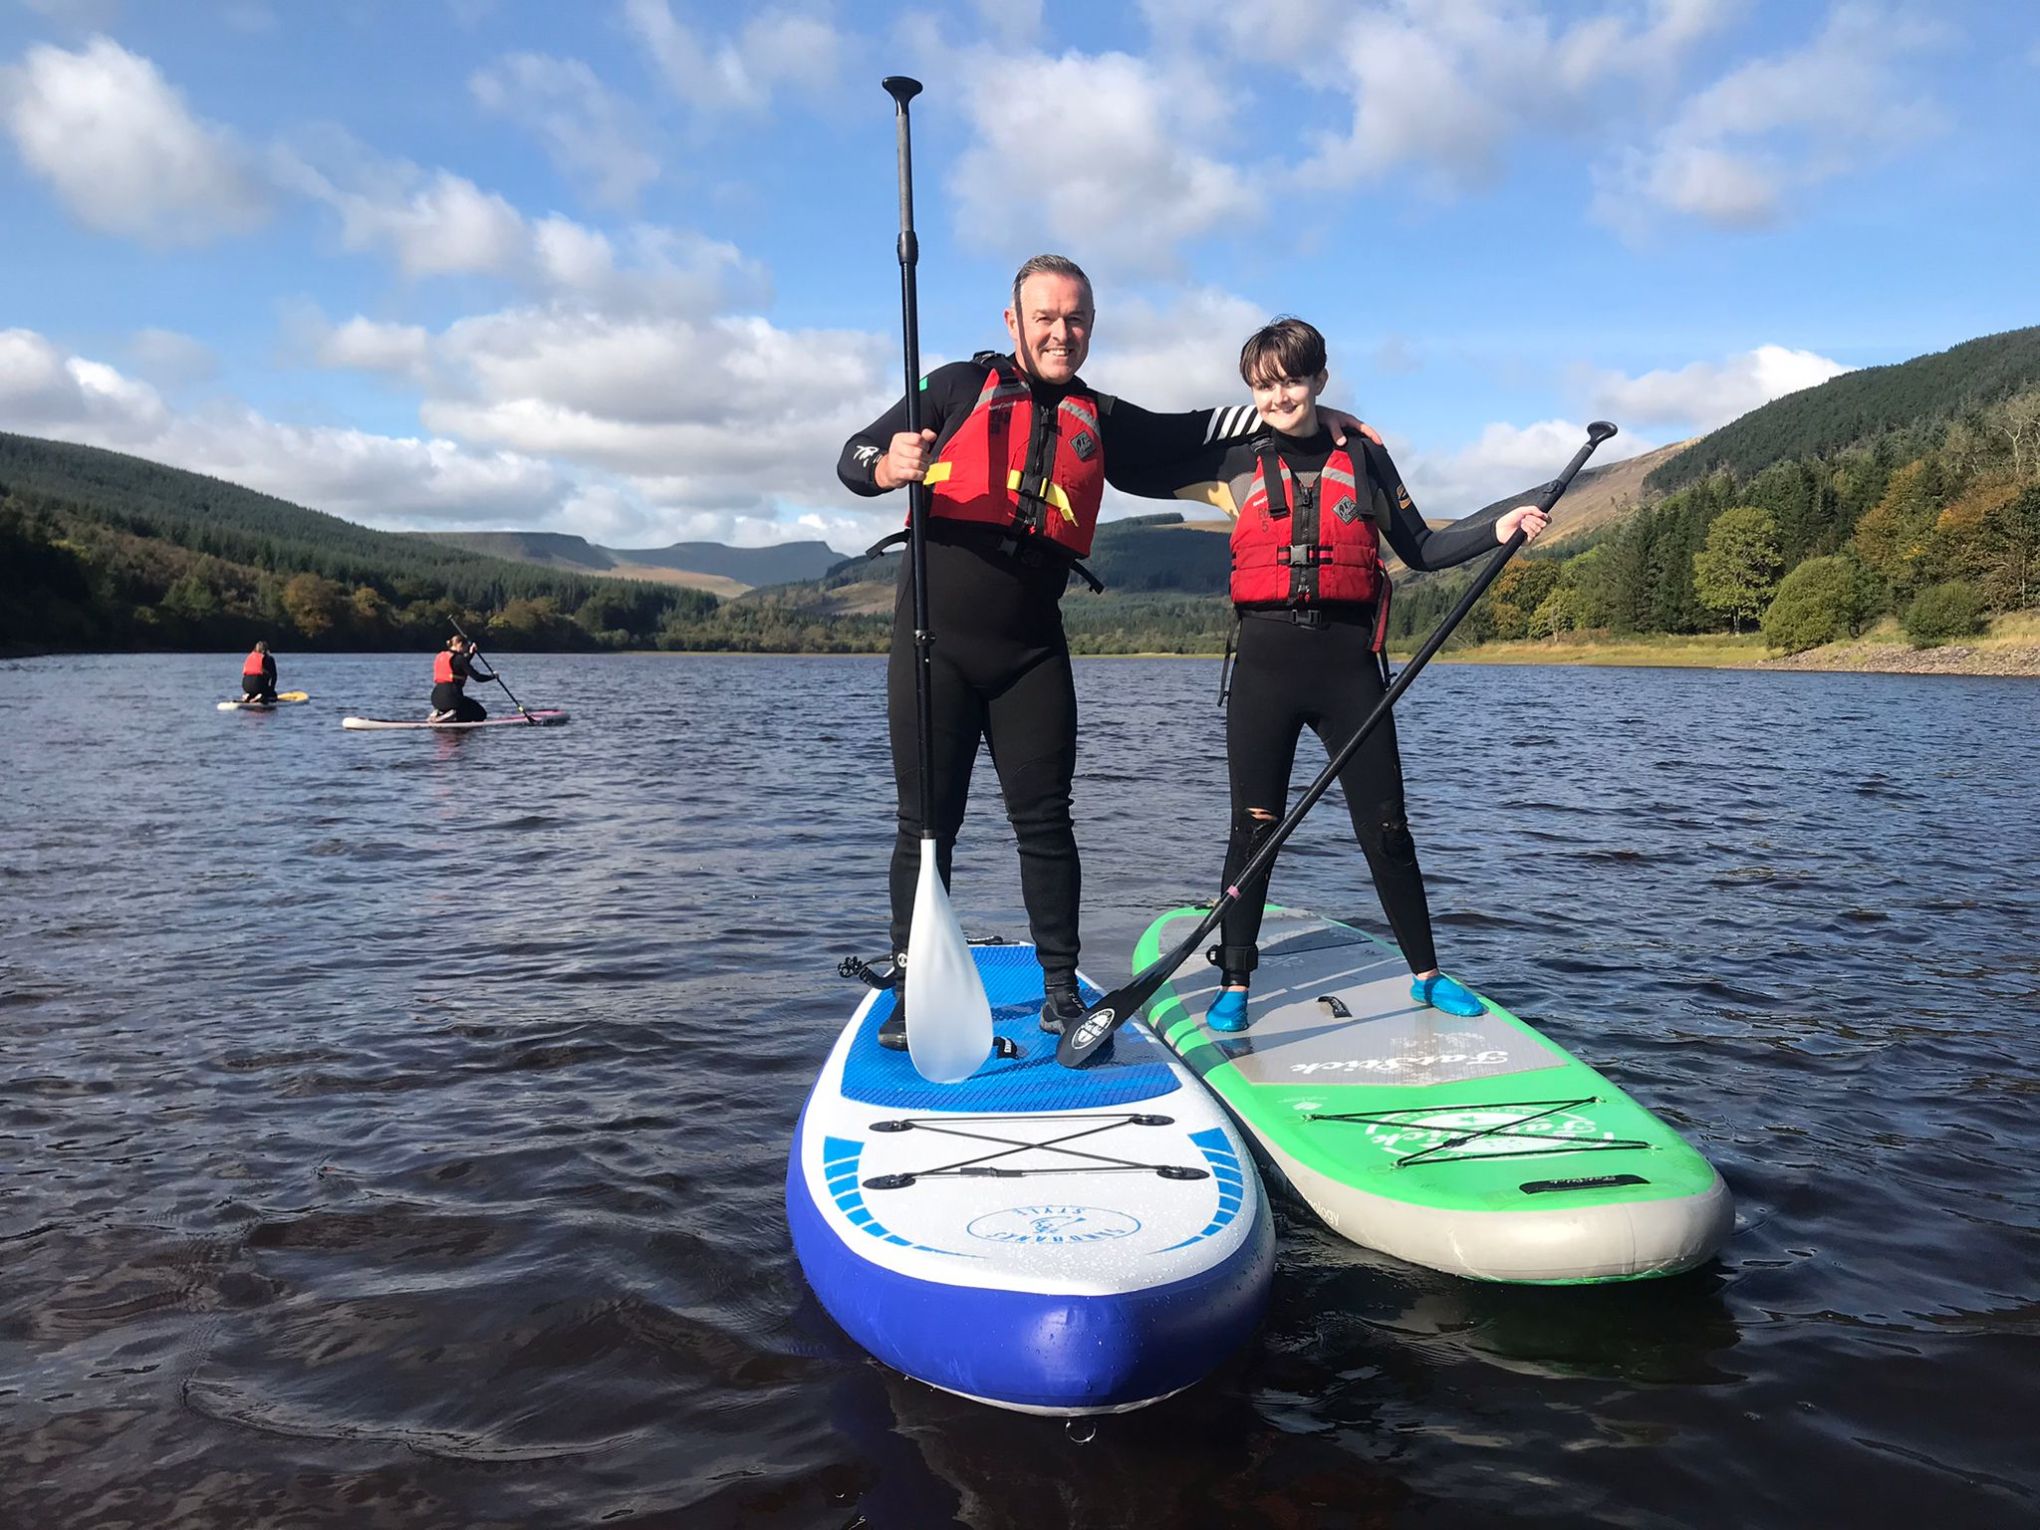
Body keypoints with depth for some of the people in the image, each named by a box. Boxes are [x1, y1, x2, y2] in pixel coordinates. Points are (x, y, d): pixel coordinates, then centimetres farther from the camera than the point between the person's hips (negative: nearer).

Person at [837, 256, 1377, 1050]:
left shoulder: (1100, 420, 15)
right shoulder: (961, 388, 4)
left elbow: (1192, 429, 20)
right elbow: (853, 458, -1)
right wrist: (891, 466, -24)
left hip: (1031, 650, 3)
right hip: (936, 641, -2)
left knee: (1045, 820, 3)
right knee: (926, 822, 1)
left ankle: (1060, 986, 15)